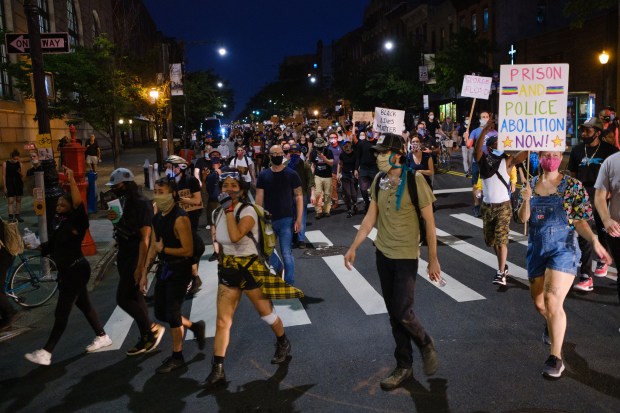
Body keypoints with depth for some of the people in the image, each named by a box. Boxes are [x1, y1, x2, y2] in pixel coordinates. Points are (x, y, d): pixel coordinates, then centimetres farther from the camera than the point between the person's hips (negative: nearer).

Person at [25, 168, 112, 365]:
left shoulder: (76, 222, -17)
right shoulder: (58, 222, 7)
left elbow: (79, 204, -36)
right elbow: (52, 245, 15)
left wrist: (71, 180, -41)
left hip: (76, 271, -9)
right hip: (68, 271, 9)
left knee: (61, 312, -4)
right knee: (84, 305, 18)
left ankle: (45, 353, 2)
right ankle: (102, 337, 32)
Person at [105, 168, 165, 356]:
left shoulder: (142, 204, -18)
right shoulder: (125, 202, 9)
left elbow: (145, 238, -21)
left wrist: (140, 267, -24)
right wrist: (115, 219, -2)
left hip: (135, 257, -9)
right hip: (125, 255, 9)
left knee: (123, 298, -7)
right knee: (134, 297, 13)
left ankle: (153, 329, 8)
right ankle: (146, 338, 22)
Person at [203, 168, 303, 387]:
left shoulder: (248, 211, -17)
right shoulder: (217, 213, 3)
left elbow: (235, 236, -35)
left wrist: (229, 208, -27)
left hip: (250, 267, -5)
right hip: (228, 268, 5)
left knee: (266, 313, 12)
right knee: (222, 320, -1)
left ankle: (283, 344, 39)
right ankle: (217, 369, 3)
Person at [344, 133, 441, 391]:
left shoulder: (415, 181, -15)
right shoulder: (379, 181, 2)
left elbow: (429, 222, -11)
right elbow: (371, 217, 7)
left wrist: (433, 259, -10)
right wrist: (353, 248, 6)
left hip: (406, 256, -5)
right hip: (382, 253, 5)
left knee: (402, 313, -6)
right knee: (393, 313, 11)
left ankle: (426, 344, 26)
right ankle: (404, 366, 26)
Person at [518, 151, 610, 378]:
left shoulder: (572, 186, -6)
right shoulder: (531, 184, 4)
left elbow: (579, 221, -6)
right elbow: (523, 218, 0)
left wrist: (594, 241, -22)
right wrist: (526, 200, -20)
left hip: (563, 249, -4)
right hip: (536, 249, 4)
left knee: (553, 301, -16)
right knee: (539, 302, 16)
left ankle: (556, 357, -6)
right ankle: (551, 325, 51)